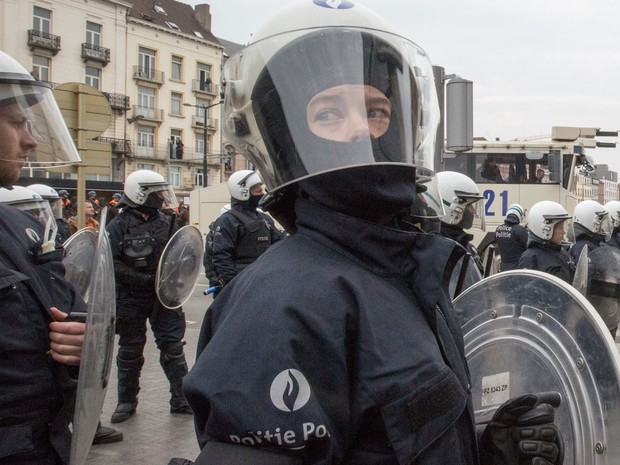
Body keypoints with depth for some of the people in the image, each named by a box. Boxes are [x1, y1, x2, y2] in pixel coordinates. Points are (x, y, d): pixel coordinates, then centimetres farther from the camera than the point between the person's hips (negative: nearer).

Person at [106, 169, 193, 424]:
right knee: (130, 350, 9)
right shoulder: (119, 226, -8)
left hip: (164, 297, 4)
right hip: (131, 298, -3)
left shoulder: (166, 222, 7)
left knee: (173, 346, 3)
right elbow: (111, 263, -15)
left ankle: (180, 398, 11)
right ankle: (126, 401, 22)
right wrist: (143, 279, -22)